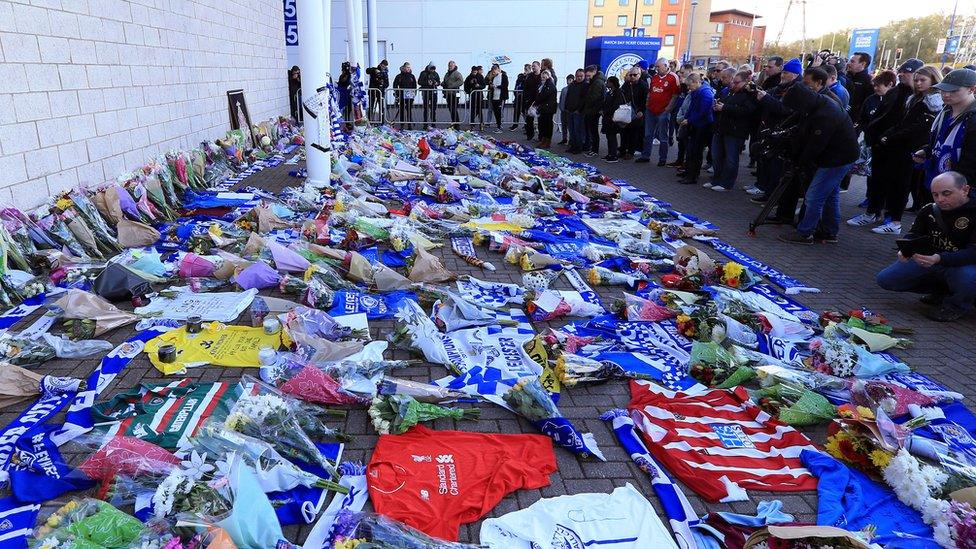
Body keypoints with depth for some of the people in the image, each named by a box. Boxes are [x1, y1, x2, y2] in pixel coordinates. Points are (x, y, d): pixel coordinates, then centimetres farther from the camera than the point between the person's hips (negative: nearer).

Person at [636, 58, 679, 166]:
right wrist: (647, 104, 9)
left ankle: (662, 159, 10)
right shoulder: (654, 77, 11)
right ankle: (645, 156, 20)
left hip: (663, 112, -6)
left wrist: (668, 109, -14)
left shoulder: (672, 78, -8)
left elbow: (675, 95, -9)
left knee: (662, 137, 2)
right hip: (650, 111, 6)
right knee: (648, 135, 11)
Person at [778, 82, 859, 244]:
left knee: (814, 196, -6)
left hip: (839, 157, -10)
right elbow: (803, 134, 4)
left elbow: (815, 146, -22)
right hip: (841, 155, 10)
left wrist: (800, 163, -6)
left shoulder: (824, 116, -31)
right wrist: (794, 156, 0)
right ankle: (830, 232, 29)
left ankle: (804, 233, 3)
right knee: (831, 195, 18)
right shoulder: (820, 102, 1)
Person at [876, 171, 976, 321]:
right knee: (884, 279, -6)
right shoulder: (929, 210, -1)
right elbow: (913, 235, 5)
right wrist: (905, 250, -21)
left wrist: (939, 259, -44)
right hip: (928, 261, 6)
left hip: (963, 264, -5)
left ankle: (958, 304, -2)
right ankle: (942, 290, 13)